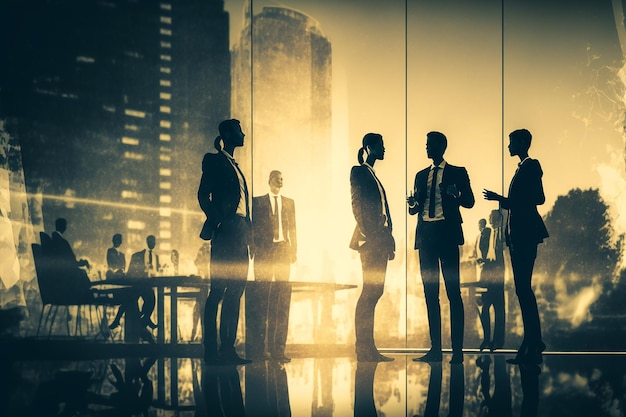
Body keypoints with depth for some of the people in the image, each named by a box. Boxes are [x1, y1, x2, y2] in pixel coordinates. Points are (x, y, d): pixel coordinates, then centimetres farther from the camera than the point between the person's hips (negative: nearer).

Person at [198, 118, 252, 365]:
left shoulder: (235, 166, 23)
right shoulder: (215, 161, 1)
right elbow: (203, 194, -7)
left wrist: (247, 232, 11)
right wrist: (217, 221, -15)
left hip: (239, 234, 8)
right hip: (225, 233, -8)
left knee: (235, 292, 5)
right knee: (218, 291, -10)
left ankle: (228, 348, 5)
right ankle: (211, 350, -11)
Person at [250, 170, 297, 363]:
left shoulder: (289, 203, 16)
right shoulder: (258, 202, 8)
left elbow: (292, 229, 13)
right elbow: (253, 227, 4)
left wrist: (293, 250, 4)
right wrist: (255, 247, -7)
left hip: (283, 252, 3)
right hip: (264, 253, -3)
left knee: (282, 302, -2)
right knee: (261, 300, -4)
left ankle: (277, 348, 0)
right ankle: (258, 347, -1)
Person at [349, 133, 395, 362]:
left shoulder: (373, 175, 22)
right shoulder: (359, 172, -3)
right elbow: (357, 206, -12)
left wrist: (388, 239, 12)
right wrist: (369, 235, -19)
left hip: (379, 239, 9)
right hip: (370, 239, -9)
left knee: (373, 292, 6)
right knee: (370, 291, -11)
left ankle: (368, 349, 6)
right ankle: (363, 349, -12)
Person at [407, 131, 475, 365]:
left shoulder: (457, 173, 6)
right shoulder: (421, 175, 19)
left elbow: (469, 201, -1)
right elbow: (414, 208, 18)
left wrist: (456, 195, -23)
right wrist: (413, 204, -6)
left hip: (447, 234, -5)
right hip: (425, 235, 5)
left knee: (453, 292, -7)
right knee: (430, 293, 4)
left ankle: (457, 349, -8)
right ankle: (435, 349, 7)